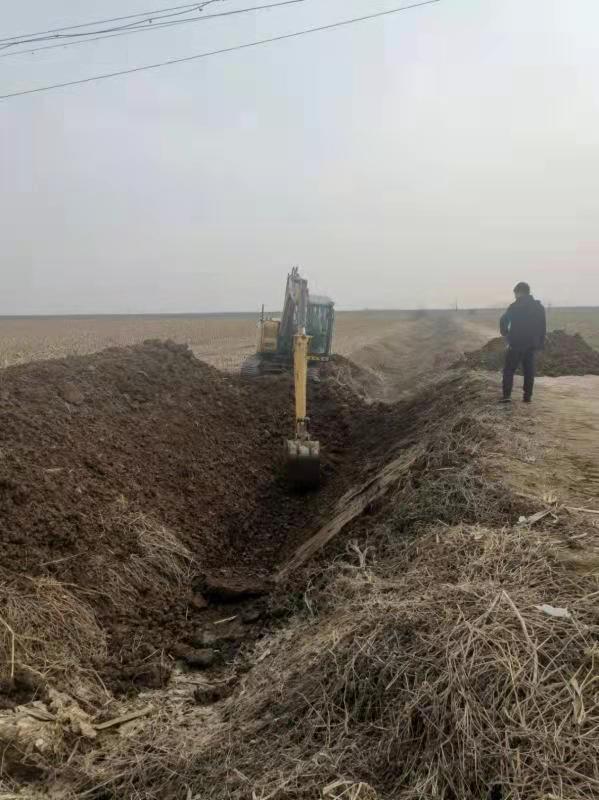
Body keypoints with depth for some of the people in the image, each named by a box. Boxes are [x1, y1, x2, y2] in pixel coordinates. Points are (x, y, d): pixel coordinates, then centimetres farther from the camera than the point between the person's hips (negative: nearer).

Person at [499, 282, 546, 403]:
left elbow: (504, 321, -12)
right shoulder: (539, 307, 9)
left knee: (509, 370, 1)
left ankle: (507, 395, -6)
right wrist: (540, 343, 15)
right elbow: (543, 328, 11)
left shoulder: (515, 306, -10)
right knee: (529, 371, 12)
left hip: (516, 344, -5)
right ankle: (528, 396, 12)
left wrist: (505, 334, 4)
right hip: (531, 345, 5)